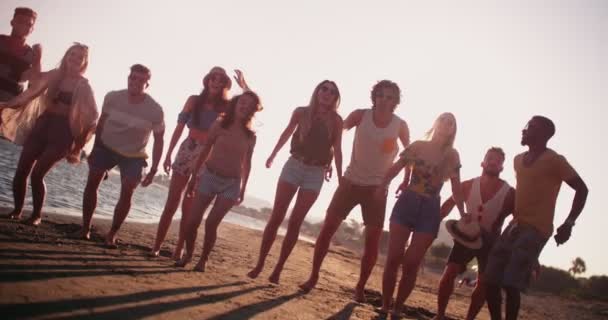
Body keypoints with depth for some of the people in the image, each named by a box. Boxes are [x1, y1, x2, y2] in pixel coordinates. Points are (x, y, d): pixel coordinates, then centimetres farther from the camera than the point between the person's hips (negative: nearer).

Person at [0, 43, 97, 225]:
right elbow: (32, 93, 5)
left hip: (62, 131, -4)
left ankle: (37, 215, 7)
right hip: (42, 125, 4)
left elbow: (92, 115, -3)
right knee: (21, 171, -1)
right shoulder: (53, 75, 8)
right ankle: (17, 210, 16)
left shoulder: (83, 86, -2)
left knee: (37, 174, -11)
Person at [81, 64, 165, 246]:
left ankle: (112, 234, 0)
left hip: (134, 156, -1)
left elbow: (159, 140, -10)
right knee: (92, 181, -9)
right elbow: (101, 123, 0)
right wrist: (95, 148, 3)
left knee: (127, 192, -12)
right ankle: (85, 227, 3)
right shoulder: (112, 98, -16)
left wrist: (153, 170, -11)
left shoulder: (155, 111, -21)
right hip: (106, 147, 2)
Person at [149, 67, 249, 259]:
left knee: (189, 207, 2)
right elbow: (179, 128, 4)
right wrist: (168, 154, 2)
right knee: (172, 202, 0)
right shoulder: (194, 100, 4)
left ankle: (179, 249, 11)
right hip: (187, 150, 0)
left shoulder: (226, 106, 3)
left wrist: (244, 86, -9)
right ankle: (156, 246, 5)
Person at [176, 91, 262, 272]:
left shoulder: (250, 136, 1)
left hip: (232, 184, 0)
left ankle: (203, 259, 13)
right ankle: (188, 254, 21)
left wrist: (243, 189, 7)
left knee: (211, 223, -7)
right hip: (209, 176, 0)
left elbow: (247, 164, 7)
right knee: (192, 221, -3)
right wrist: (194, 177, 3)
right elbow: (205, 151, 2)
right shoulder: (220, 125, -2)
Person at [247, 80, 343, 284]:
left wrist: (340, 179, -6)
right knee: (276, 217, -2)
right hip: (293, 166, 1)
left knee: (295, 222, 1)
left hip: (316, 173, -1)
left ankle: (278, 269, 7)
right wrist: (272, 155, 26)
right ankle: (259, 265, 4)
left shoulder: (336, 120, -2)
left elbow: (337, 150, -2)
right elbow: (287, 134, 15)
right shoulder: (301, 112, 0)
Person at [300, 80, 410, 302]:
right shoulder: (361, 115, -8)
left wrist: (406, 179, 2)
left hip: (377, 187, 0)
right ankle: (313, 277, 9)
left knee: (372, 240, -3)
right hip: (351, 181, 0)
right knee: (327, 228, -3)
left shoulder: (400, 126, -6)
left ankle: (360, 287, 11)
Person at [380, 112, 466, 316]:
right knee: (393, 259, -3)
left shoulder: (452, 156, 6)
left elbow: (456, 189, 7)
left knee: (411, 263, -2)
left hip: (430, 210, 0)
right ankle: (384, 308, 7)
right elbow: (395, 169, 1)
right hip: (406, 203, 0)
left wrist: (463, 214, -2)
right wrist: (383, 186, -17)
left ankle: (397, 310, 11)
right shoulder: (418, 146, 5)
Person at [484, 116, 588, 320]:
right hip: (515, 225, 8)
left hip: (536, 229, -8)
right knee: (490, 279, 2)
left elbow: (582, 189, -7)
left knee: (511, 283, -17)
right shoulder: (518, 160, 16)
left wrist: (569, 223, -13)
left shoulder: (554, 160, -7)